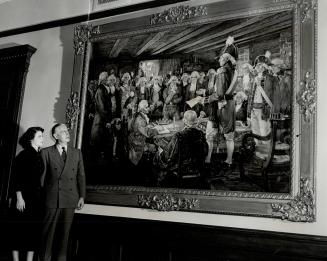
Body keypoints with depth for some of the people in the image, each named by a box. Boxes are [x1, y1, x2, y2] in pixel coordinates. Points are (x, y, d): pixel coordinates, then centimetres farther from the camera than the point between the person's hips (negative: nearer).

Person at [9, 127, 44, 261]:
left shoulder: (39, 156, 10)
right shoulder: (24, 155, -6)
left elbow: (39, 178, 10)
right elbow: (16, 178, -10)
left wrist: (41, 197, 6)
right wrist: (19, 198, -15)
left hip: (36, 199, 6)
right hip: (23, 198, -6)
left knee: (34, 230, 6)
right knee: (20, 229, 2)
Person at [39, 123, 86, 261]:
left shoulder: (77, 153, 10)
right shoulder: (46, 152, 2)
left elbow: (81, 176, 9)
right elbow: (42, 176, 2)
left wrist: (82, 196, 3)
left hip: (70, 200, 3)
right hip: (52, 199, -2)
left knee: (64, 234, 9)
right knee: (48, 233, 4)